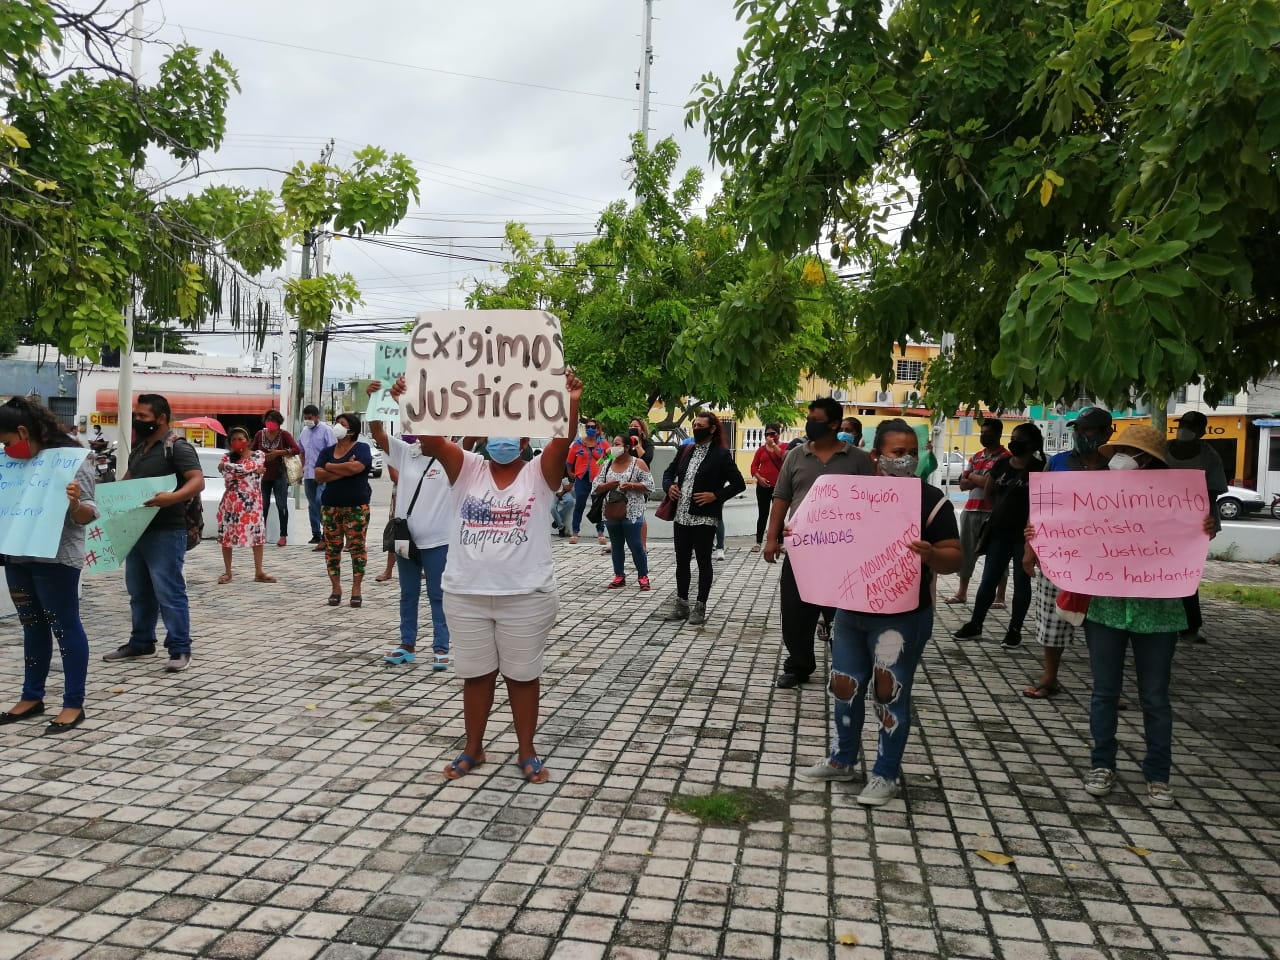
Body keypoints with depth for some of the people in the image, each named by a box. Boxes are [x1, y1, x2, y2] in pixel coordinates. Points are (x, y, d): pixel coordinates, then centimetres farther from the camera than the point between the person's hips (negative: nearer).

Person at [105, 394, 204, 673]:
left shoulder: (178, 447, -12)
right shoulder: (138, 449, 15)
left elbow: (198, 481, -21)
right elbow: (128, 480, 28)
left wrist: (173, 497, -38)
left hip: (166, 532, -9)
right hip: (137, 529, 9)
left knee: (169, 593, -6)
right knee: (139, 592, 16)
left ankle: (180, 649, 0)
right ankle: (141, 642, 28)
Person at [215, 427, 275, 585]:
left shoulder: (258, 456, 0)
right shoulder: (226, 457, 4)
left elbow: (246, 467, -19)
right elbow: (227, 478, -13)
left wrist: (226, 466, -8)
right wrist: (253, 471, -14)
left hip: (252, 501, -1)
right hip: (231, 501, 1)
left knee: (258, 535, -1)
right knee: (226, 535, 4)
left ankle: (259, 572, 8)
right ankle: (227, 572, 16)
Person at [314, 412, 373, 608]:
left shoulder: (361, 448, -2)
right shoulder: (327, 451, 12)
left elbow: (356, 467, -22)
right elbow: (318, 476, -1)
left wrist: (330, 467, -7)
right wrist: (343, 471, -14)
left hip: (356, 506, -4)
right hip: (330, 506, 5)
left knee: (357, 546, -3)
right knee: (332, 547, 5)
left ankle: (356, 589, 4)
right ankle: (335, 588, 14)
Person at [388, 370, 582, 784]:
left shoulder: (539, 473, -1)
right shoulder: (466, 468, 3)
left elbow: (562, 441, -19)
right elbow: (431, 440, -11)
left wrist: (571, 404, -35)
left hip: (526, 596, -2)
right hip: (465, 595, 2)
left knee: (523, 674, 10)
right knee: (476, 673, 15)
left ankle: (526, 751, 25)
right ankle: (473, 748, 31)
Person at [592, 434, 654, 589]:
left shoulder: (638, 463, -2)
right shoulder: (607, 464, 10)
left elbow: (649, 485, -6)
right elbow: (596, 486, 7)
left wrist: (631, 485, -19)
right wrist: (608, 485, -12)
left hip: (632, 512, -4)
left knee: (635, 545, -3)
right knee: (616, 546, 10)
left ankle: (643, 577, 7)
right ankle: (619, 577, 19)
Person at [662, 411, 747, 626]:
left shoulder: (721, 454, -6)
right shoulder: (686, 450, 12)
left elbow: (739, 484, -7)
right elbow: (669, 472, 22)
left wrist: (715, 495, -15)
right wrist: (669, 486, 1)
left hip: (704, 517, -6)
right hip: (681, 516, 6)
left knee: (703, 561, 3)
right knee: (682, 560, 11)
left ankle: (700, 606, 11)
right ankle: (681, 602, 21)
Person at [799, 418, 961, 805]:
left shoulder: (931, 500, -9)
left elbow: (953, 558, -10)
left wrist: (930, 555, -32)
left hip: (903, 617, -5)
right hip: (850, 611, 5)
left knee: (889, 694, 4)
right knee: (844, 687, 15)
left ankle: (887, 775, 21)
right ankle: (842, 760, 34)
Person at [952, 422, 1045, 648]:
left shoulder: (1039, 469, -8)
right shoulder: (1001, 464, 7)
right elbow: (988, 491, 19)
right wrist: (1002, 509, 12)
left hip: (1024, 533, -4)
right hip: (1000, 531, 5)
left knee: (1021, 581, 6)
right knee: (988, 579, 8)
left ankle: (1015, 629, 15)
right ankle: (975, 624, 16)